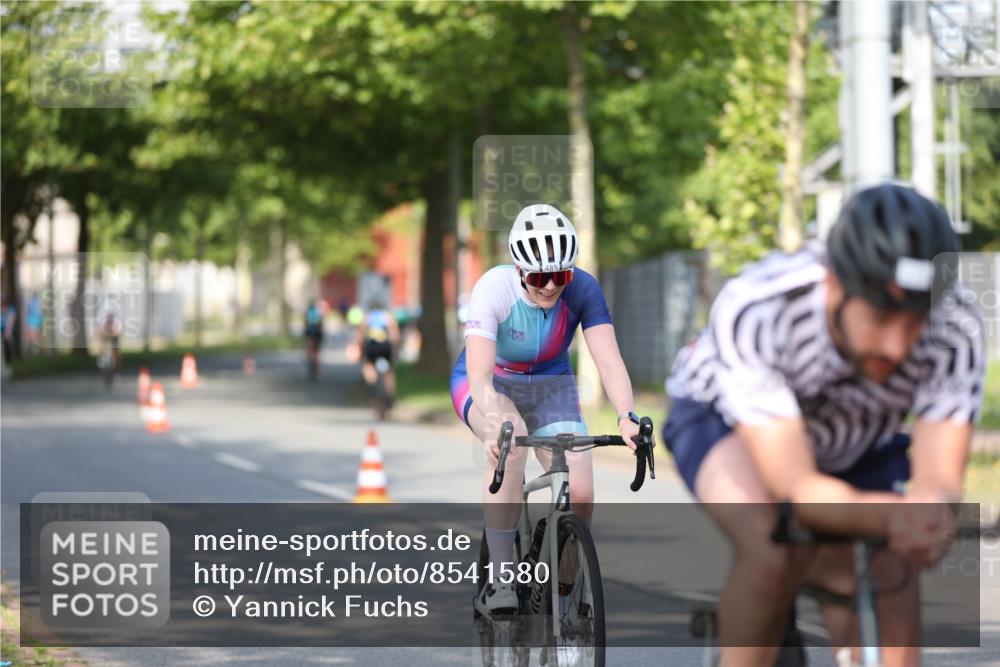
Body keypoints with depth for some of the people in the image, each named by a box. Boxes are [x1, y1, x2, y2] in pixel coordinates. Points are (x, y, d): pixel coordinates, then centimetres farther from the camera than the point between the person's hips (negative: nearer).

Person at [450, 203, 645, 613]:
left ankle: (561, 590, 8)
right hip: (491, 385, -3)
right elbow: (480, 375, -39)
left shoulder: (583, 290, -22)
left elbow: (609, 360, -30)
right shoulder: (493, 289, -30)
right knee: (512, 441, -37)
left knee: (581, 495, -18)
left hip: (549, 386, 3)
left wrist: (626, 417, -48)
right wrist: (496, 425, -58)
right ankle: (499, 579, -31)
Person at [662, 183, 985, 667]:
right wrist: (890, 514, -63)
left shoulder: (956, 328, -32)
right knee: (776, 546, -35)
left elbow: (939, 479, -34)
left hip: (855, 449, 3)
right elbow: (797, 490, -44)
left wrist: (932, 515, -59)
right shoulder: (752, 309, -41)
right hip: (725, 420, -3)